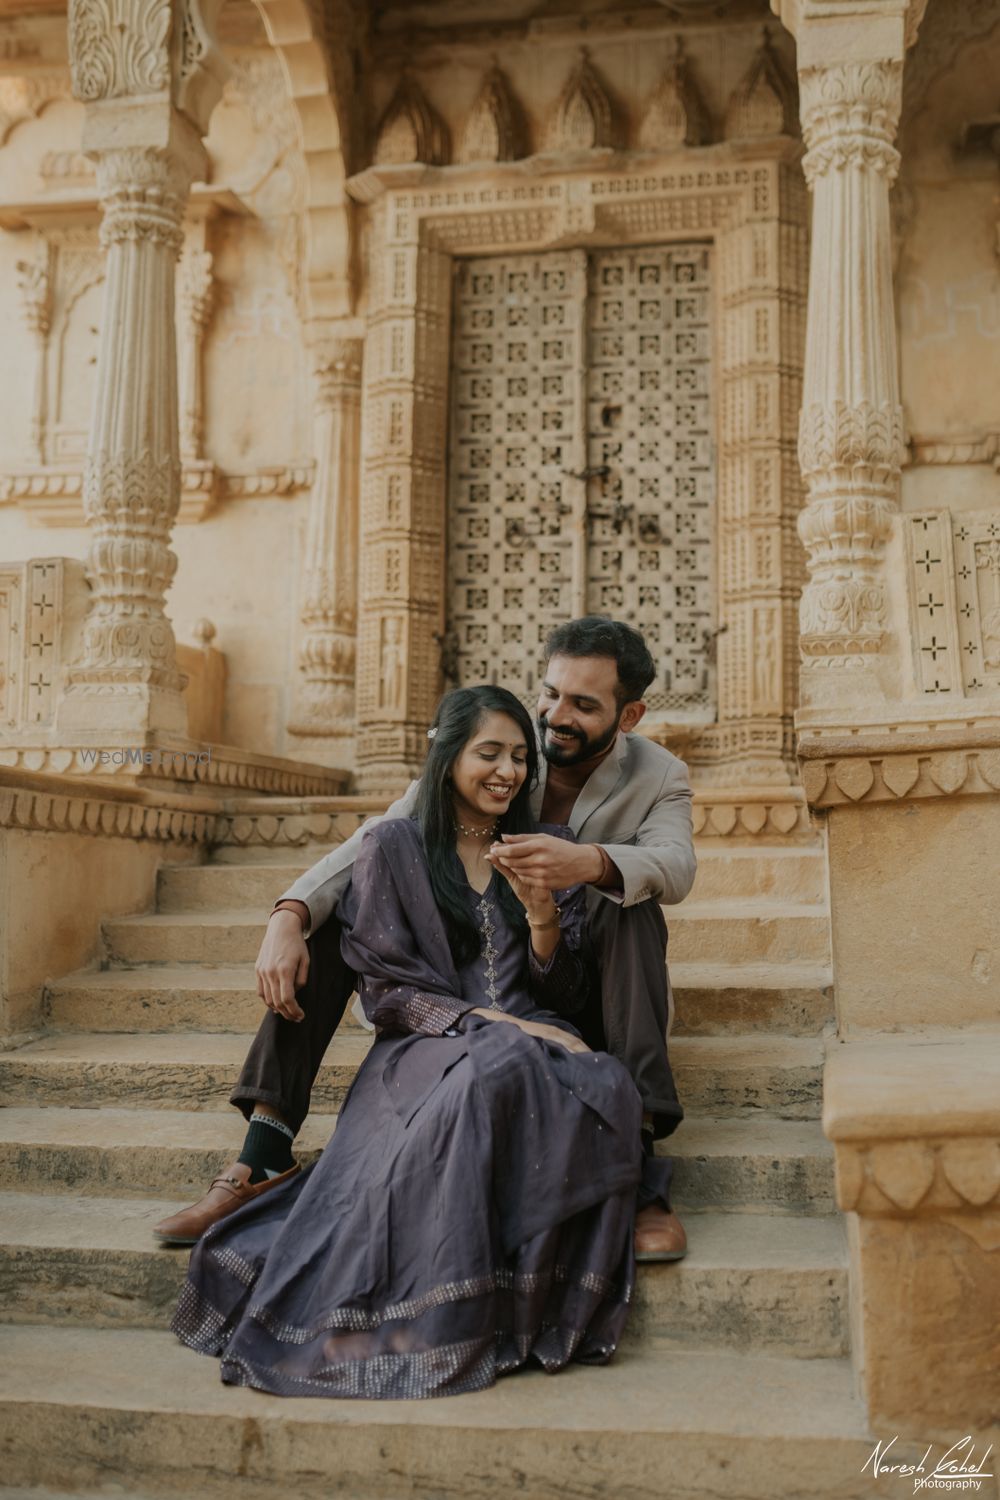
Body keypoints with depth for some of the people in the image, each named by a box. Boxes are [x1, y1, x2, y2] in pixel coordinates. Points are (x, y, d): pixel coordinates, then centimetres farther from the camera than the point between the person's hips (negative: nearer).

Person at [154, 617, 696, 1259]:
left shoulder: (658, 777, -7)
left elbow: (676, 867, -30)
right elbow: (375, 842, -15)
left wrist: (590, 863, -53)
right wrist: (289, 916, -33)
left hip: (582, 994, -2)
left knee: (630, 909, -31)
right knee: (341, 902, -16)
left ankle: (639, 1159, -39)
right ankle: (266, 1155, -20)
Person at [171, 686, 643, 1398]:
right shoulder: (394, 847, 8)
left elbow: (563, 996, 13)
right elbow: (387, 990, 1)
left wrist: (541, 914, -6)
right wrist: (488, 1023, -13)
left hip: (530, 1042, 3)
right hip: (425, 1047, -3)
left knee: (604, 1089, -34)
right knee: (494, 1077, -40)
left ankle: (557, 1309, -31)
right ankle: (453, 1326, -34)